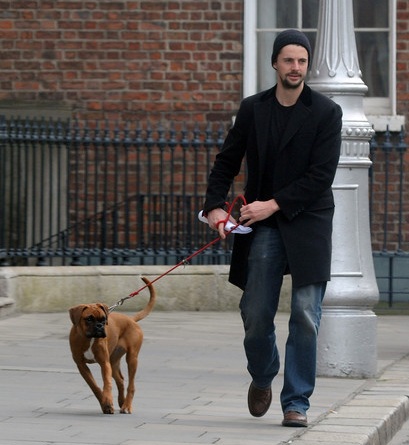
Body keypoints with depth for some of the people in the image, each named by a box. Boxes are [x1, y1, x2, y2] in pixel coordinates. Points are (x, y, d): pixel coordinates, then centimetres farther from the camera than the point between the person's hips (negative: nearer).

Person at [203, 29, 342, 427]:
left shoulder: (326, 113, -3)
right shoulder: (252, 109, 7)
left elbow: (321, 175, -9)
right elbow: (227, 161, 12)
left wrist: (274, 204, -14)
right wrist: (214, 204, -3)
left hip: (307, 223, -2)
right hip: (262, 227, 2)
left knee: (305, 316, -6)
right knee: (255, 315, 3)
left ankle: (296, 403, 2)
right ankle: (262, 377, 33)